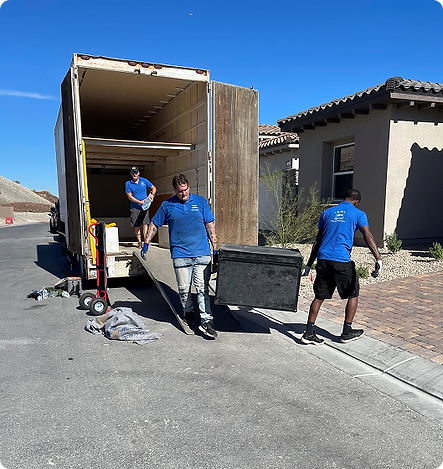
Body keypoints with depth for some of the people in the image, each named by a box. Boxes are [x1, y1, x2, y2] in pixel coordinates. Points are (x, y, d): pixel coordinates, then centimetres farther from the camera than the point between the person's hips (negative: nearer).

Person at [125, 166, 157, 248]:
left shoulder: (144, 181, 7)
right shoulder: (128, 183, 2)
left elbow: (153, 188, 17)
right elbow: (129, 196, -4)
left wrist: (152, 195, -5)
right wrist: (140, 202, -14)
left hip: (144, 207, 0)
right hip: (134, 208, 0)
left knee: (144, 225, -9)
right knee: (136, 226, 3)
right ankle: (139, 242, 15)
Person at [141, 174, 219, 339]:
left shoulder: (200, 202, 6)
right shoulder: (167, 205, 6)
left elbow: (210, 226, 7)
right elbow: (154, 224, 15)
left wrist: (215, 248, 2)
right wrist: (146, 243, 9)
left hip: (202, 253, 0)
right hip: (180, 254, 1)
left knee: (202, 288, -3)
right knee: (184, 289, 7)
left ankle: (206, 321, 0)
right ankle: (188, 313, 29)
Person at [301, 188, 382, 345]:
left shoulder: (327, 212, 16)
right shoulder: (358, 214, 5)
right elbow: (367, 235, -12)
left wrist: (309, 264, 18)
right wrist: (378, 259, -21)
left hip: (323, 259, 4)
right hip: (342, 261, -4)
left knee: (319, 296, 12)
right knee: (353, 294, 16)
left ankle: (308, 333, 10)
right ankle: (347, 332, 22)